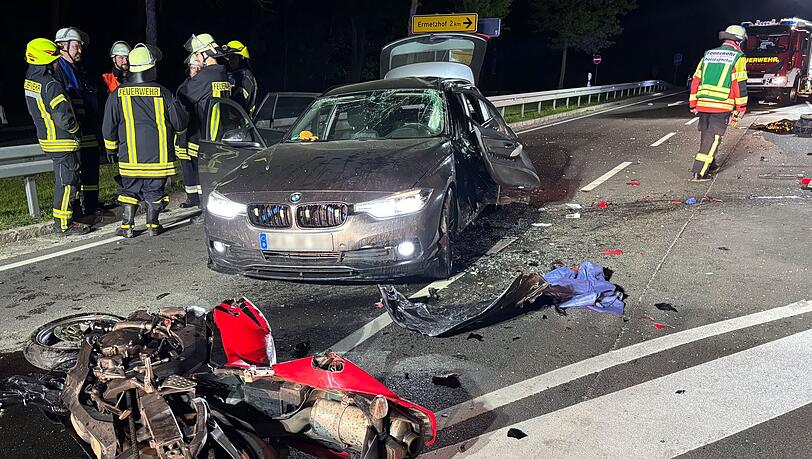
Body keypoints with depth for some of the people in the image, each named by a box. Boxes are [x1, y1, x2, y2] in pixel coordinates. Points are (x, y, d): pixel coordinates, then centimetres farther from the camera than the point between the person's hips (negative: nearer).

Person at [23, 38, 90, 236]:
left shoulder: (30, 81, 7)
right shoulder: (51, 86, -23)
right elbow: (63, 118, -26)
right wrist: (75, 127, -7)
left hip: (46, 138, 9)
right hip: (63, 141, -9)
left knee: (62, 180, 20)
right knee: (67, 182, -2)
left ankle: (64, 218, 30)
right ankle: (63, 225, 4)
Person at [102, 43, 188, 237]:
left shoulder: (117, 95, -2)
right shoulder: (163, 93, -6)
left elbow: (108, 127, 2)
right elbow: (180, 123, 0)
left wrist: (112, 148, 17)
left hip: (130, 157, 1)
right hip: (159, 156, -1)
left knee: (130, 190, 14)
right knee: (154, 190, 12)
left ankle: (127, 225, 15)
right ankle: (152, 225, 16)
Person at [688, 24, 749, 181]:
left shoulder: (708, 55, 14)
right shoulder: (738, 58, -3)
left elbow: (695, 81, 14)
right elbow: (740, 86, -8)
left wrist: (693, 104, 20)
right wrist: (740, 109, -2)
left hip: (703, 104, 6)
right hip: (722, 106, -6)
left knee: (706, 136, 20)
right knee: (713, 139, -2)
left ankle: (709, 165, 37)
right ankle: (699, 173, -6)